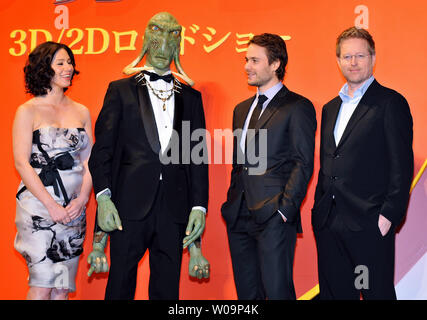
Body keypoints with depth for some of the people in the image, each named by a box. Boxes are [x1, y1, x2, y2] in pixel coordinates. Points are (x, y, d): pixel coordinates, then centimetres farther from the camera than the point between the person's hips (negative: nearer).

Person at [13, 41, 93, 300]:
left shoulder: (82, 112, 14)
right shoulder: (28, 111, 1)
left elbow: (89, 161, 10)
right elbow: (22, 163, -6)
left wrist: (81, 200, -5)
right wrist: (52, 205, -13)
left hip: (75, 209, 4)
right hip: (39, 206, -4)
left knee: (63, 288, 4)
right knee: (42, 286, -9)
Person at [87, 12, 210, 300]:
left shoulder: (191, 97, 15)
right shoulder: (121, 90, 8)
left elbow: (198, 157, 11)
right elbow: (102, 148, 1)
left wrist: (199, 206, 2)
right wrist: (103, 197, -11)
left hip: (174, 208, 2)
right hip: (130, 204, -2)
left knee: (167, 288, 7)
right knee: (120, 285, 3)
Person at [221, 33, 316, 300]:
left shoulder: (298, 107, -3)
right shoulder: (242, 109, 20)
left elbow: (303, 164, -9)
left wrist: (285, 209, -16)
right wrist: (233, 203, 13)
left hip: (273, 217, -7)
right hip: (240, 217, 7)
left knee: (276, 290, -6)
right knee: (246, 292, 12)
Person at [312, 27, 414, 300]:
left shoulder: (391, 103, -3)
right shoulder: (331, 108, 18)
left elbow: (402, 165, -9)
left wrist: (389, 215, -16)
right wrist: (319, 211, 13)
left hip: (369, 225, -6)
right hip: (328, 223, 7)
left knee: (377, 292, 1)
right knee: (335, 293, 12)